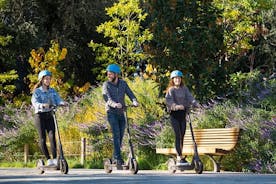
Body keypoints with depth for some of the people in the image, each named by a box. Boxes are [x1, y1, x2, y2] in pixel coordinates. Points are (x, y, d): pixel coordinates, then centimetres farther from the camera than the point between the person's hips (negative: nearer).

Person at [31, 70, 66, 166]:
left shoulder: (52, 91, 11)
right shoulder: (37, 92, -2)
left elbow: (58, 100, -3)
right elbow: (34, 102, -18)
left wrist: (62, 103, -26)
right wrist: (43, 105, -38)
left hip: (49, 116, 3)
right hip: (40, 116, -3)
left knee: (52, 136, -13)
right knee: (42, 138, -4)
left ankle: (55, 158, -14)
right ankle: (48, 159, 4)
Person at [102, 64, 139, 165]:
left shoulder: (123, 83, 6)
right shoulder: (106, 85, -5)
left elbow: (130, 93, -4)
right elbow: (106, 97, -20)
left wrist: (134, 101, -26)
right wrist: (114, 104, -40)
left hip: (121, 113, 4)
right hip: (112, 113, -4)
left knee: (120, 136, 7)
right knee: (116, 135, -15)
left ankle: (115, 158, 17)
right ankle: (118, 157, -18)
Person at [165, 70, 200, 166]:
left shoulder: (184, 89, 11)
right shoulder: (171, 90, -3)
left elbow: (189, 97, -1)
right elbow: (169, 100, -18)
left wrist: (196, 104, -20)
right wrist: (176, 106, -36)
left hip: (182, 114, 5)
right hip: (174, 114, -5)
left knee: (182, 136, 7)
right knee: (178, 135, -11)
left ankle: (179, 157, 15)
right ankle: (179, 158, -13)